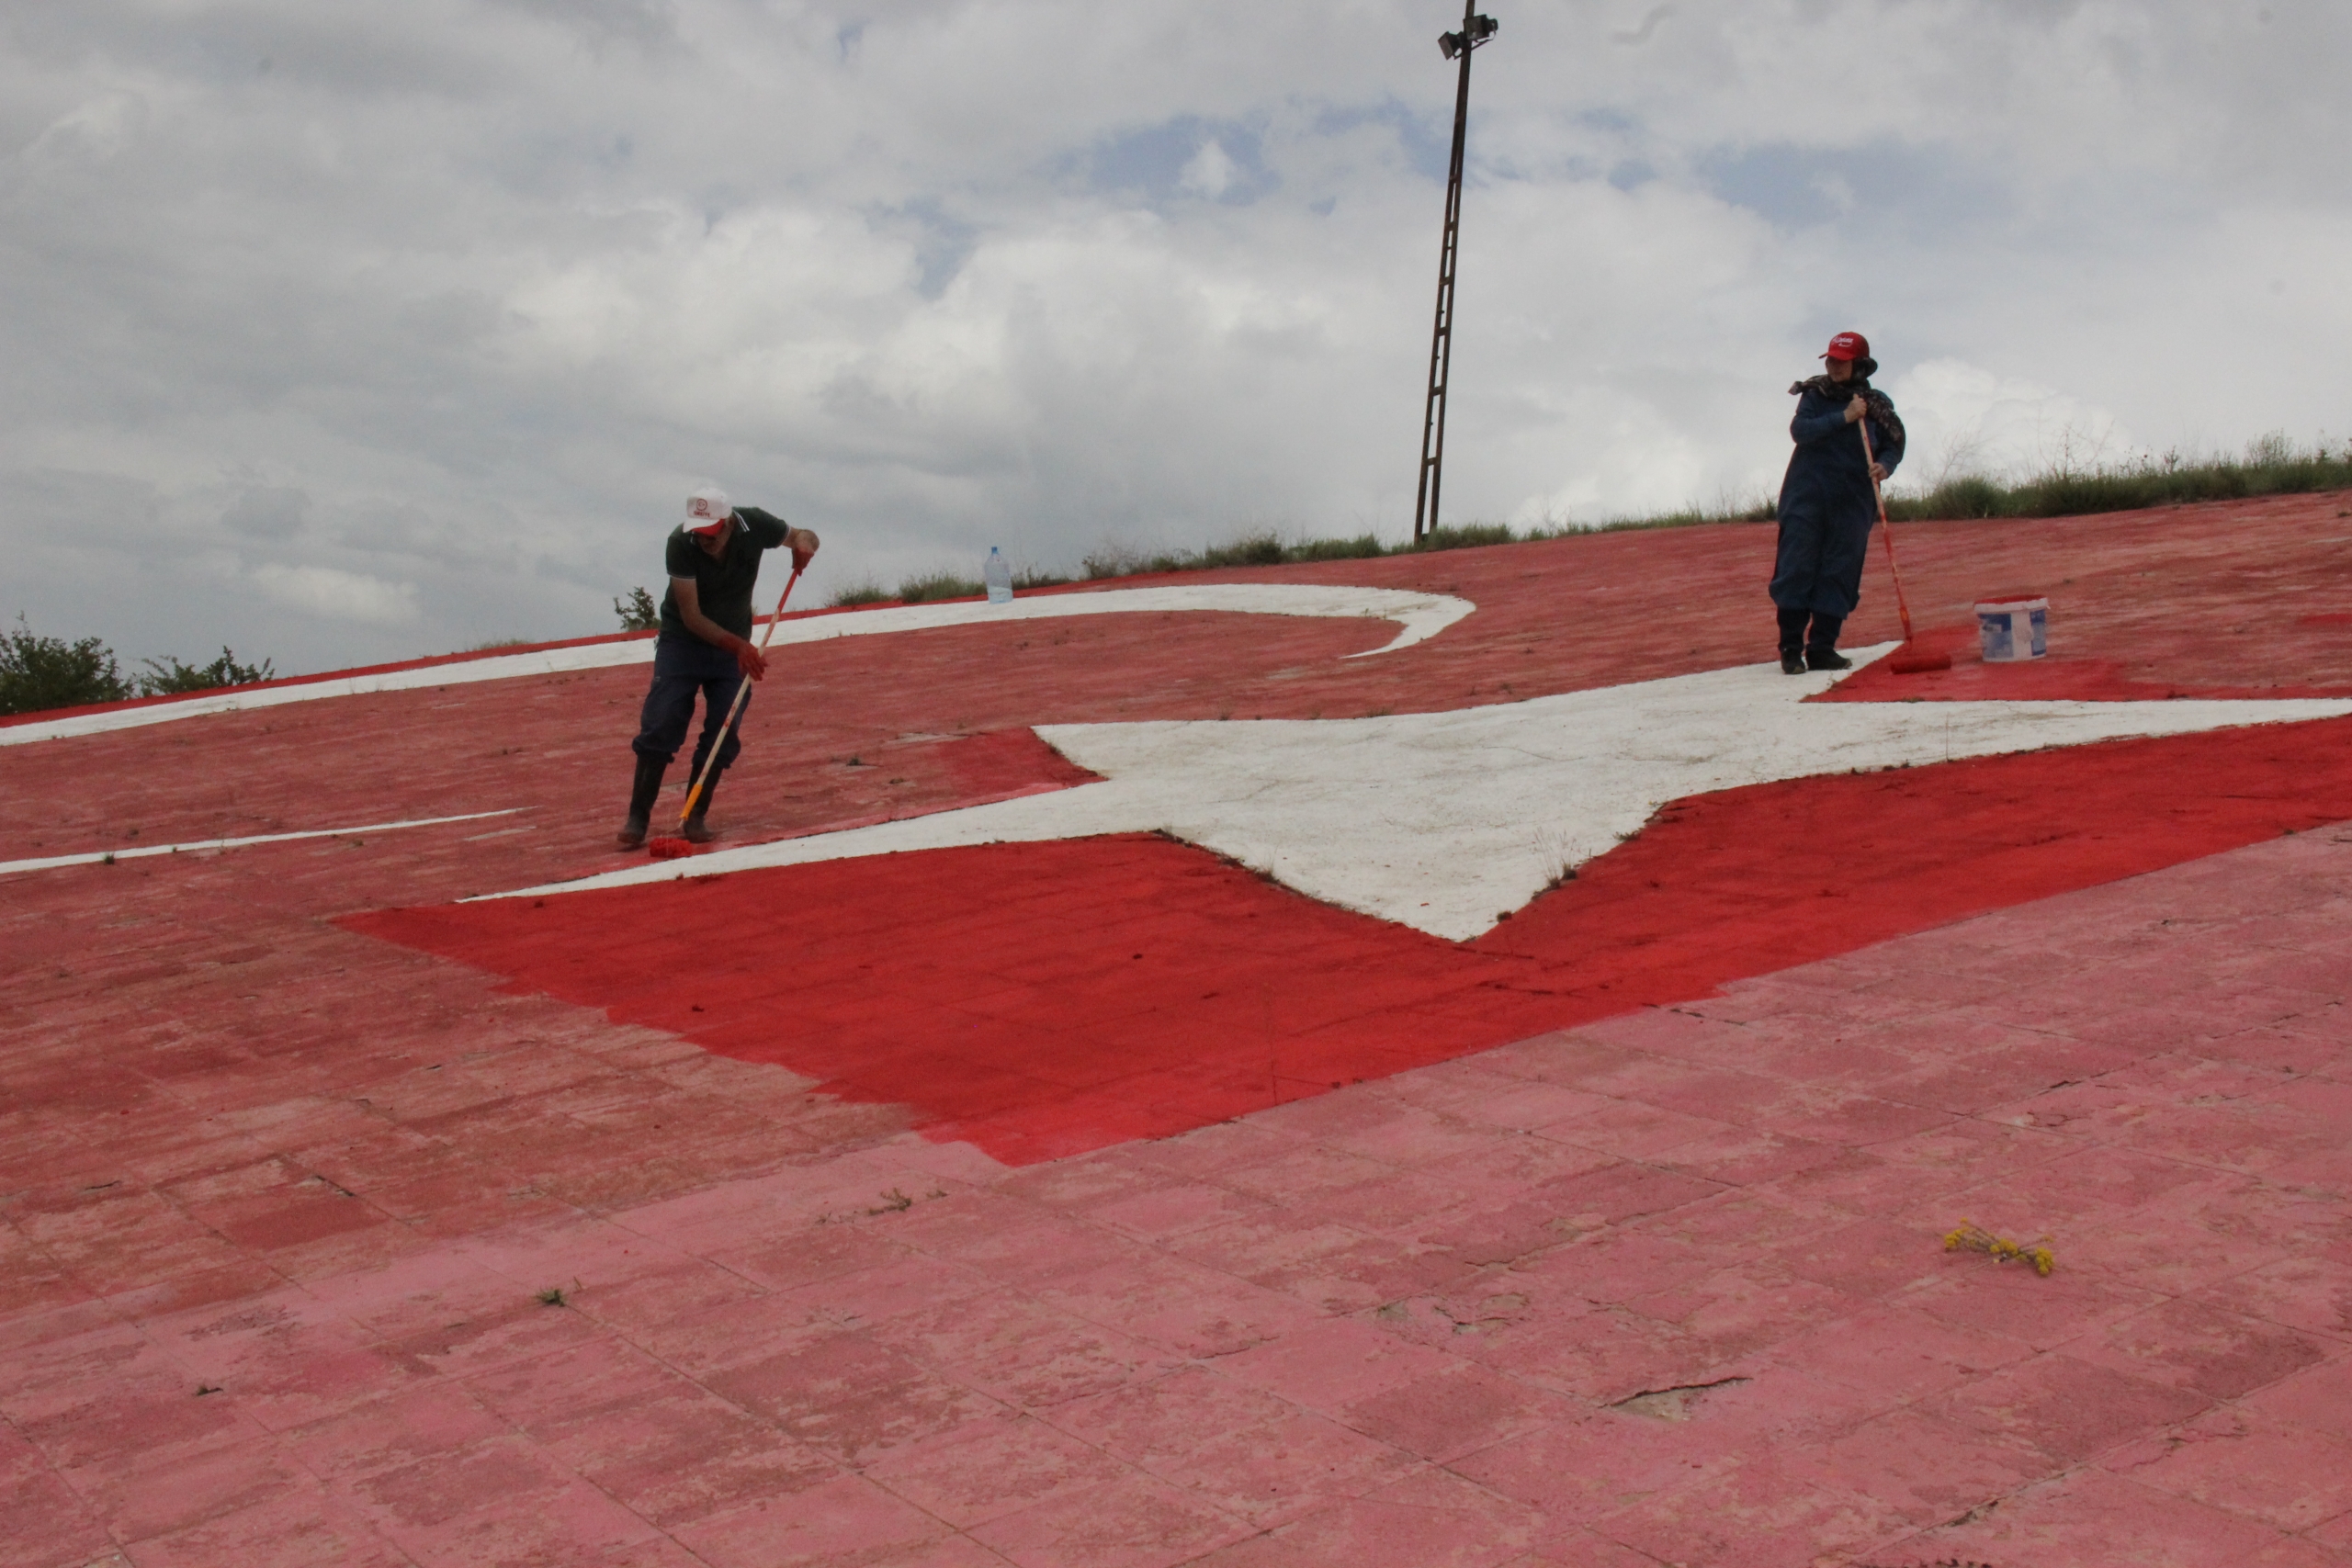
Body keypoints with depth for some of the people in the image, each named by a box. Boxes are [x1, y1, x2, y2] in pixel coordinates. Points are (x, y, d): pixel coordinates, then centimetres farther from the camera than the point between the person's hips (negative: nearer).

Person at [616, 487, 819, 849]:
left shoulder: (754, 525, -18)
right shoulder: (680, 543, -25)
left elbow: (803, 536, 2)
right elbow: (691, 617, -24)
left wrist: (804, 542, -24)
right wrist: (739, 645, -35)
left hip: (733, 643, 2)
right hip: (682, 640, -2)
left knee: (723, 733, -6)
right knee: (659, 727, -11)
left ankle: (696, 816, 6)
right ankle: (638, 818, -4)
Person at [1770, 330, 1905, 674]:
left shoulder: (1877, 405, 6)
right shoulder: (1815, 394, 2)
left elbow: (1894, 444, 6)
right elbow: (1799, 430, -12)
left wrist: (1884, 465, -15)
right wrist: (1844, 418, -19)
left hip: (1852, 501, 2)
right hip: (1807, 494, -2)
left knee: (1839, 576, 1)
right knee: (1797, 568, -5)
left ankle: (1821, 649, 7)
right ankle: (1790, 649, 0)